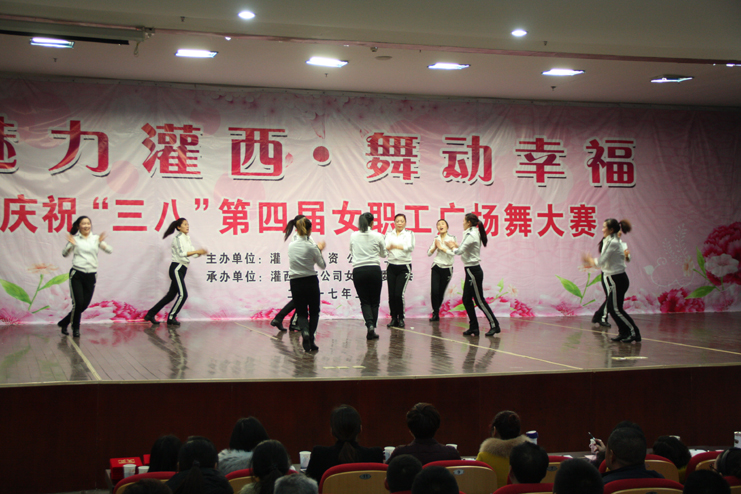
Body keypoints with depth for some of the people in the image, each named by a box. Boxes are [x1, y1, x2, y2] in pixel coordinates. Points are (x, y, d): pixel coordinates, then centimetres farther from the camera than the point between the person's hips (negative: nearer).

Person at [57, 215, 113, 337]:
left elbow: (109, 250, 0)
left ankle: (64, 323, 24)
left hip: (91, 276, 3)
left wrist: (102, 243, -17)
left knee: (84, 305, 4)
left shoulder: (96, 239, 8)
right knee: (78, 303, -10)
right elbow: (64, 254, -5)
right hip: (77, 274, -3)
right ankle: (75, 328, 12)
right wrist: (71, 245, -22)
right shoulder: (74, 239, 1)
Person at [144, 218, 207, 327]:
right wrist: (197, 251, -24)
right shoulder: (178, 238, -10)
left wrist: (200, 253, -4)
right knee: (183, 294, -13)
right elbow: (182, 253, -22)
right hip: (177, 268, -9)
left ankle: (150, 314, 17)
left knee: (171, 295, 10)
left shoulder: (186, 238, 17)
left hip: (181, 269, 9)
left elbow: (192, 253, 16)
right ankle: (171, 318, -2)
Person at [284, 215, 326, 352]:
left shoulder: (291, 246, 1)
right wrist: (320, 250, 12)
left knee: (301, 313, 11)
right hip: (311, 282, -3)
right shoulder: (311, 247, -11)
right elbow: (322, 265, -1)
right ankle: (310, 338, -3)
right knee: (314, 312, 14)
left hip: (296, 284, 3)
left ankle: (304, 332, -20)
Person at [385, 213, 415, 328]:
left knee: (399, 294, -12)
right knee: (391, 294, -2)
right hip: (392, 266, 3)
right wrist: (389, 247, -31)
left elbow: (410, 247, -14)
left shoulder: (409, 234, 4)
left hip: (404, 267, -3)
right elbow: (385, 247, -6)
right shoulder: (389, 234, 11)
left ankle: (401, 319, 3)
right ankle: (394, 318, 12)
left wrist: (396, 246, -27)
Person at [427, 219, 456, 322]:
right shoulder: (436, 239, 9)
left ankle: (436, 312, 21)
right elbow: (429, 253, 7)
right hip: (436, 267, 2)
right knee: (434, 291, -11)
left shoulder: (451, 238, -4)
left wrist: (441, 247, -14)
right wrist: (435, 247, -9)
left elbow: (453, 252, -18)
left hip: (447, 268, -2)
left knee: (441, 292, 3)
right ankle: (435, 314, -2)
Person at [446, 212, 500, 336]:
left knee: (479, 300, -4)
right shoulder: (475, 233, 13)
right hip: (471, 271, 10)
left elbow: (459, 251, -20)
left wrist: (452, 247, -1)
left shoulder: (471, 235, -17)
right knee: (467, 300, 10)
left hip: (473, 271, -10)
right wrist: (456, 245, 13)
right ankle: (474, 327, 13)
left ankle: (494, 325, 3)